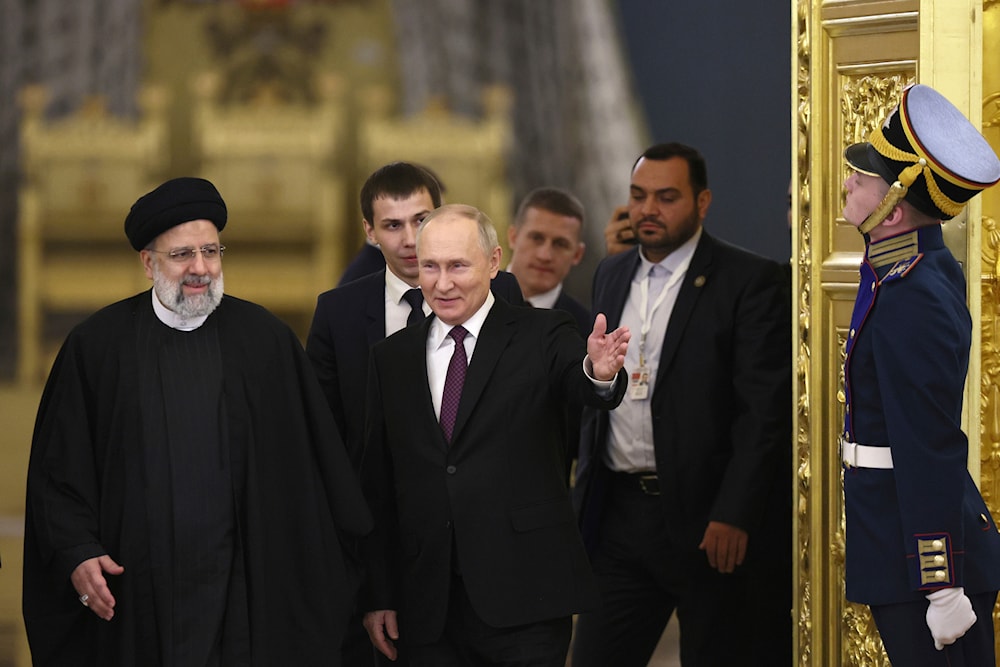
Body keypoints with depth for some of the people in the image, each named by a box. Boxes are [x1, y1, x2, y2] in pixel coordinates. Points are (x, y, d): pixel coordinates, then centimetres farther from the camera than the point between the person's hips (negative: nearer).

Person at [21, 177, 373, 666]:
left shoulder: (266, 341, 5)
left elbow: (317, 460, 5)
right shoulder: (95, 345, 3)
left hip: (240, 592, 0)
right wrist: (77, 554, -8)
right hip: (132, 590, 0)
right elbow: (58, 470, 4)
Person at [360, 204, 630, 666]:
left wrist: (600, 372, -43)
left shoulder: (541, 336, 2)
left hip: (524, 597, -3)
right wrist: (378, 595, 9)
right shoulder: (391, 358, 12)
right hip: (430, 607, 3)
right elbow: (377, 486, 12)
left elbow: (584, 386, -19)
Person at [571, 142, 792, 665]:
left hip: (710, 524, -6)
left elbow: (764, 410, -13)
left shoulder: (750, 281, -7)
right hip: (618, 518, 6)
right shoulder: (611, 274, 13)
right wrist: (584, 495, 13)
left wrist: (734, 516, -19)